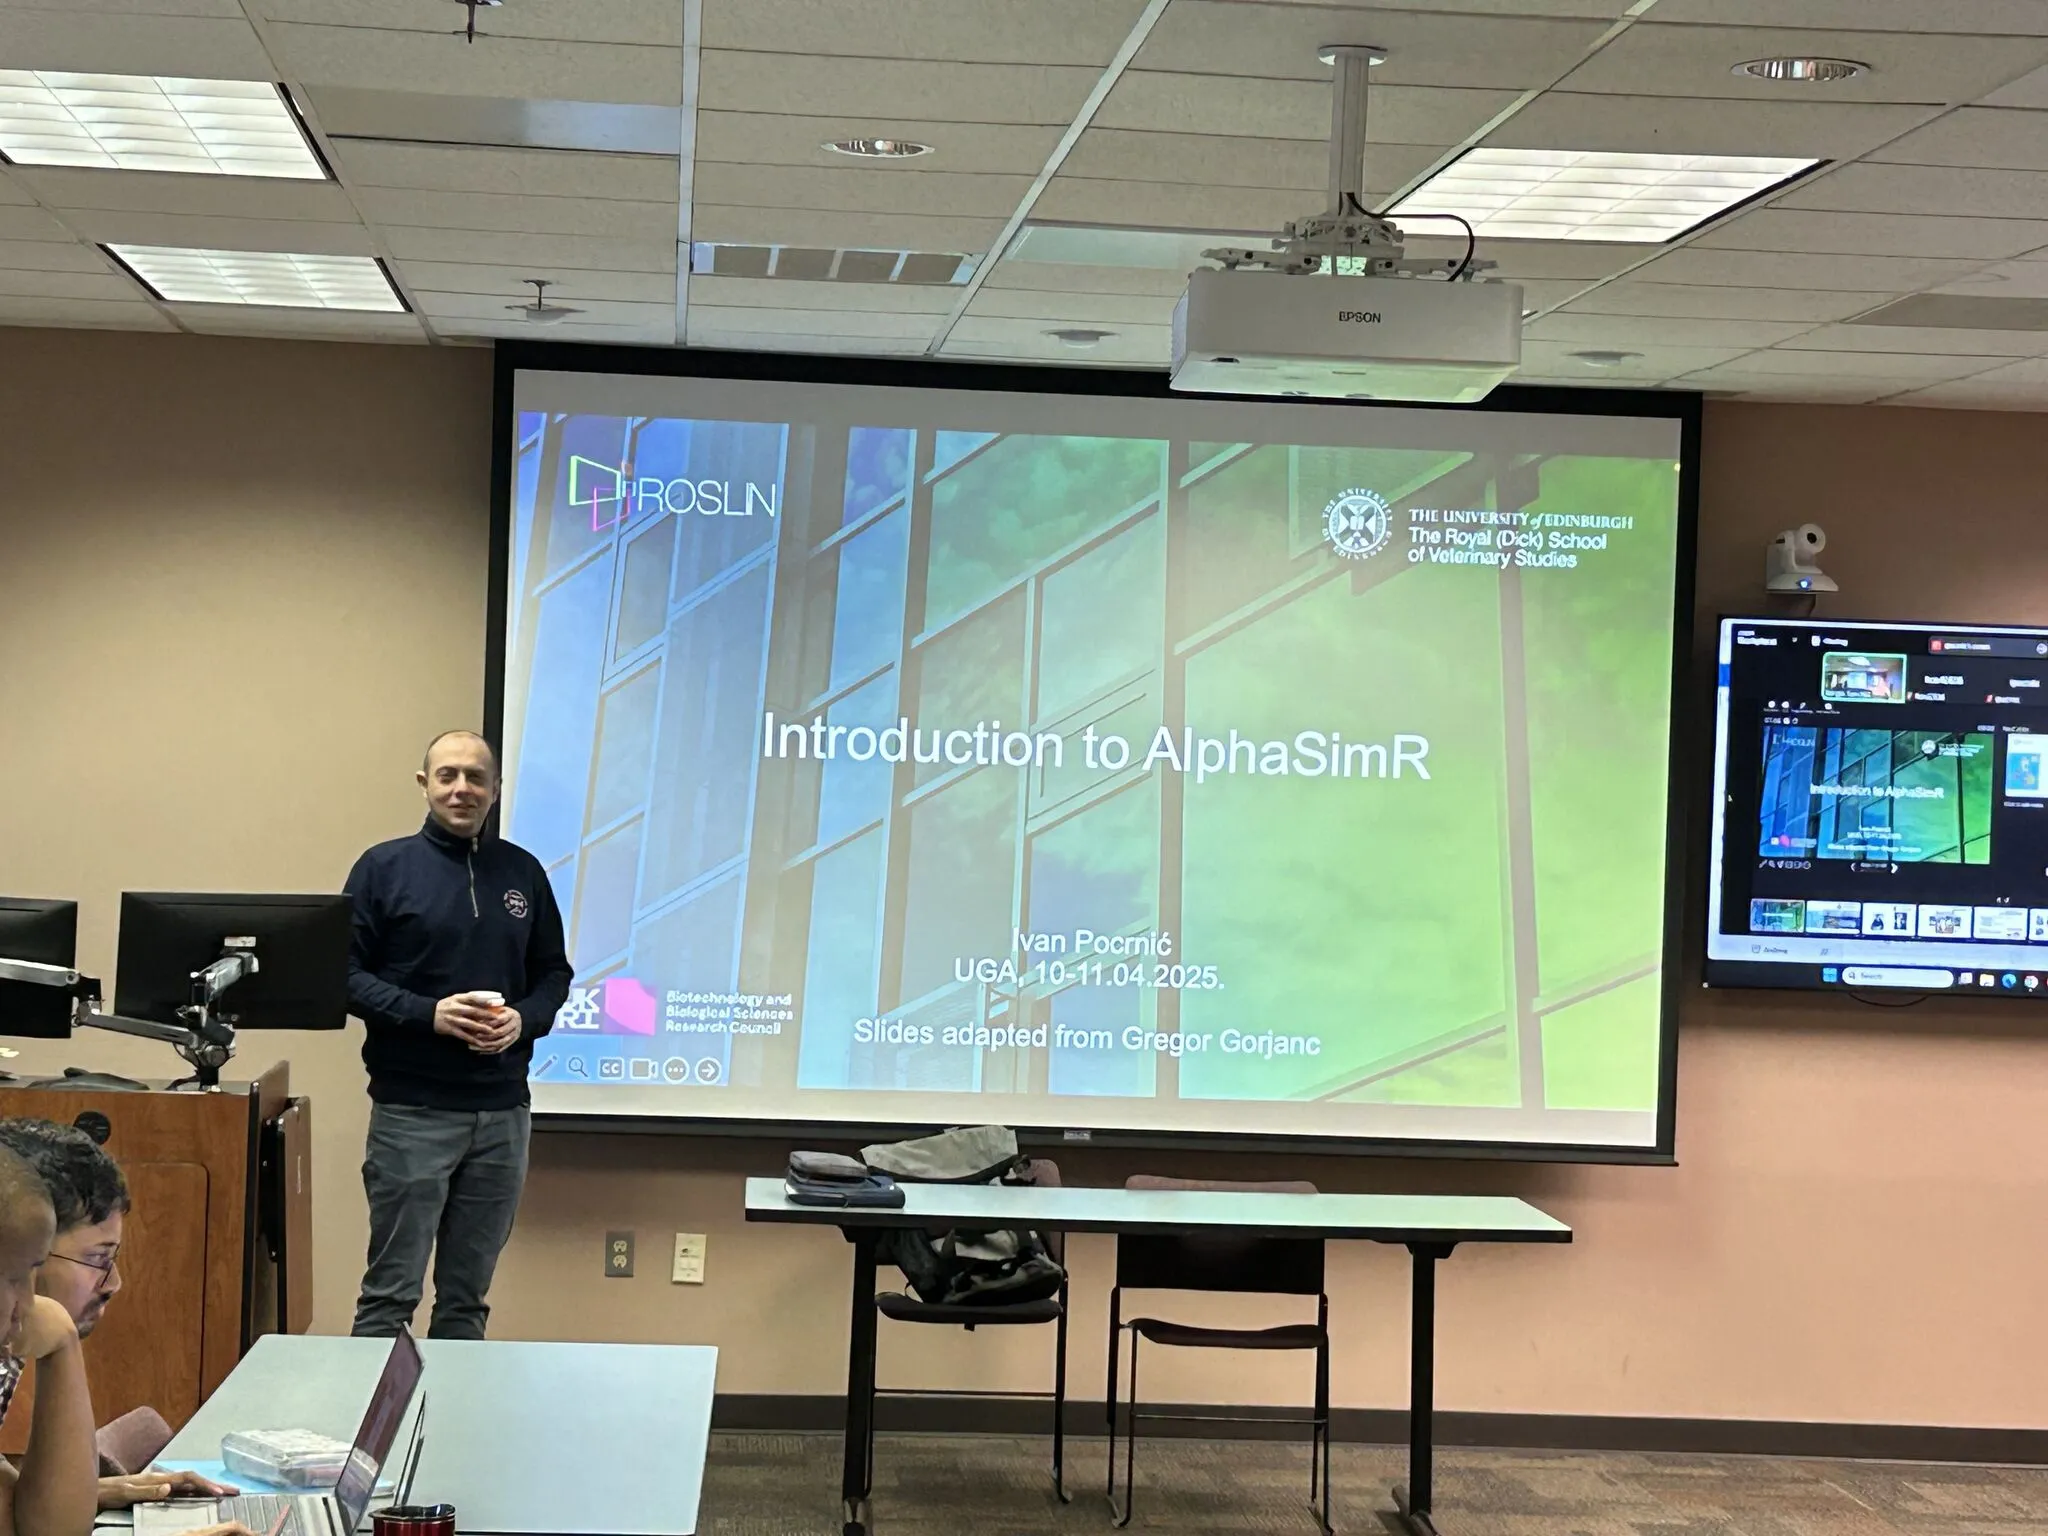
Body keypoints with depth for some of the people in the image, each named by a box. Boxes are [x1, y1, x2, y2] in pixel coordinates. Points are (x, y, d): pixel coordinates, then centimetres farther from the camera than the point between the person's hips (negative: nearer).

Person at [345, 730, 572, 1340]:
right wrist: (428, 1013, -16)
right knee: (391, 1292, -3)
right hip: (412, 1109, -4)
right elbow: (345, 973, -4)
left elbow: (554, 972, 15)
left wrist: (524, 1019, -5)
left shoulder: (523, 872, 11)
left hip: (502, 1111, 4)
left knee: (468, 1297, 10)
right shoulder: (385, 868, 0)